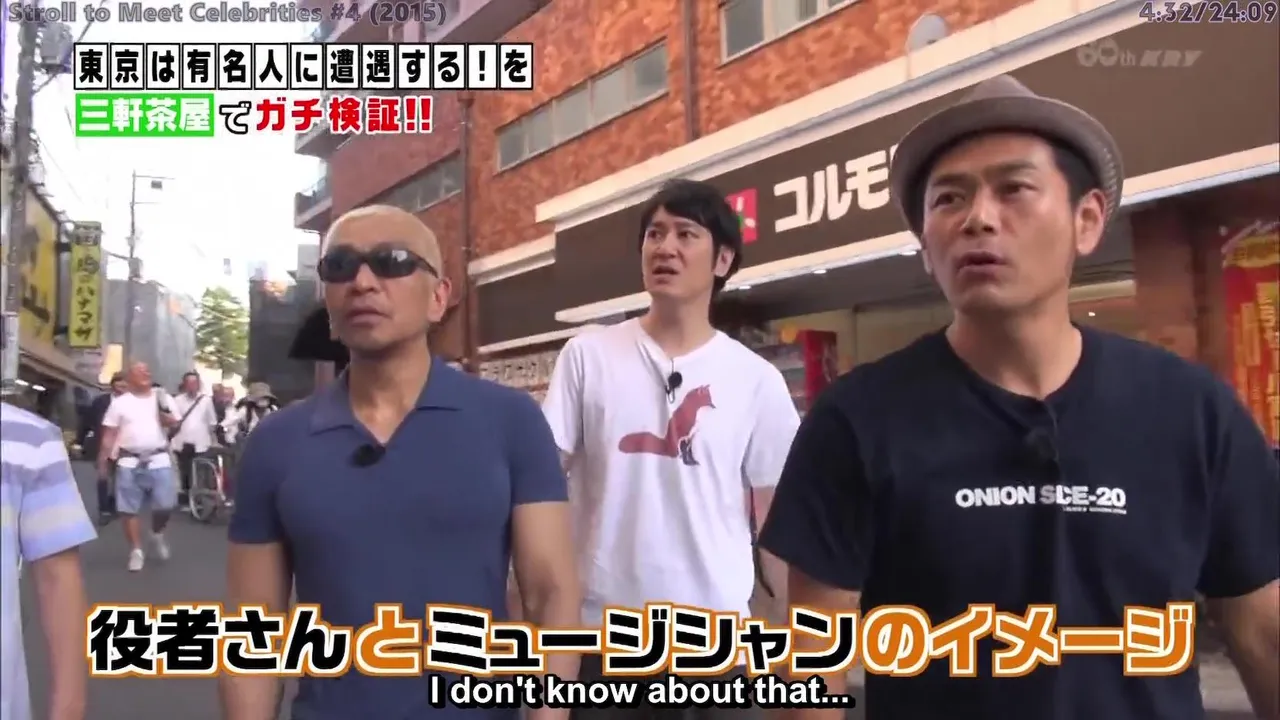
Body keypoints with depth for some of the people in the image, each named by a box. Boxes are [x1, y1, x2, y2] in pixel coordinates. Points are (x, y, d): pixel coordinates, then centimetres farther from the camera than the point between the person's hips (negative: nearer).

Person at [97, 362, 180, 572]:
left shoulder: (161, 398, 8)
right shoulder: (120, 403, 4)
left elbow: (174, 425, 6)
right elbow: (109, 435, 2)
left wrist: (163, 412, -12)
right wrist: (102, 462, 0)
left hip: (159, 460, 1)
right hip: (129, 462, -1)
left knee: (165, 505, -3)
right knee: (129, 510, 1)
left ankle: (157, 534, 26)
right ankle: (136, 551, 10)